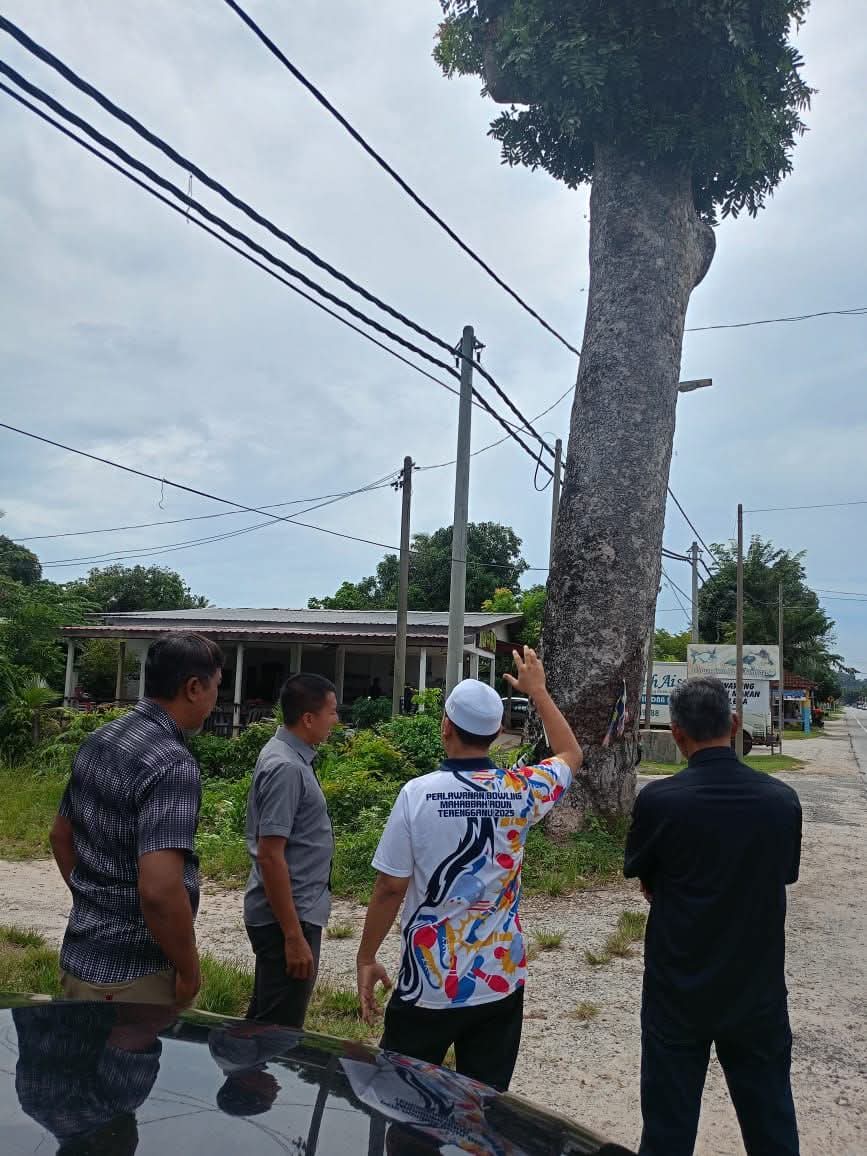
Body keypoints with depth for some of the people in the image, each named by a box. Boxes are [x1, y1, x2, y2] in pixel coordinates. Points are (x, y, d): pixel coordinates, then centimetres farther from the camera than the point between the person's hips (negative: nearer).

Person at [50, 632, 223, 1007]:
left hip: (80, 958, 8)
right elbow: (159, 889, -31)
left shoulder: (98, 740, 4)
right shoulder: (172, 765, -24)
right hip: (132, 976, -8)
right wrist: (188, 970, -17)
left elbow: (61, 836, 16)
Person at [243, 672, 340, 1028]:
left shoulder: (288, 755, 7)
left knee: (265, 1021, 20)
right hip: (287, 917, -10)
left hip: (292, 910, 10)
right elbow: (270, 855, -25)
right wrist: (294, 936, -23)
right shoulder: (286, 768, -23)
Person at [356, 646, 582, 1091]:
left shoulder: (418, 793, -15)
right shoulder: (521, 791, -7)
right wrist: (538, 691, 23)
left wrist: (366, 958, 4)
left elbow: (390, 888, -10)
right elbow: (571, 755, 15)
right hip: (501, 980, 3)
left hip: (429, 982, -2)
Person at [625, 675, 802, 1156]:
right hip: (758, 988, 3)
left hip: (678, 990, -2)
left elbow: (645, 884, -4)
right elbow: (783, 878, 5)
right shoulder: (782, 799, -11)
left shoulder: (659, 799, -19)